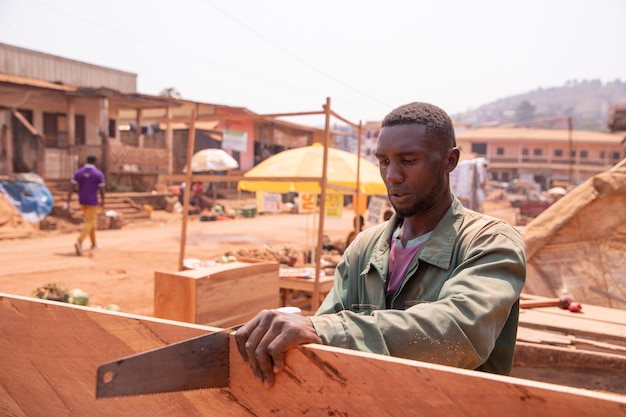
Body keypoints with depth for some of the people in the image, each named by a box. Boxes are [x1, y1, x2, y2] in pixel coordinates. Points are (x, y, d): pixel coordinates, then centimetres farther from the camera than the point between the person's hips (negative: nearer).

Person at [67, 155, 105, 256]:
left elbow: (72, 187, -5)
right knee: (89, 223, -6)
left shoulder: (78, 172, 2)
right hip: (92, 201, -5)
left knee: (91, 221, 19)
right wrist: (102, 201, 6)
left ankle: (94, 243, 27)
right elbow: (101, 190, -7)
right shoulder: (98, 173, -8)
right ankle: (79, 242, -27)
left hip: (82, 201, 5)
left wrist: (68, 201, -6)